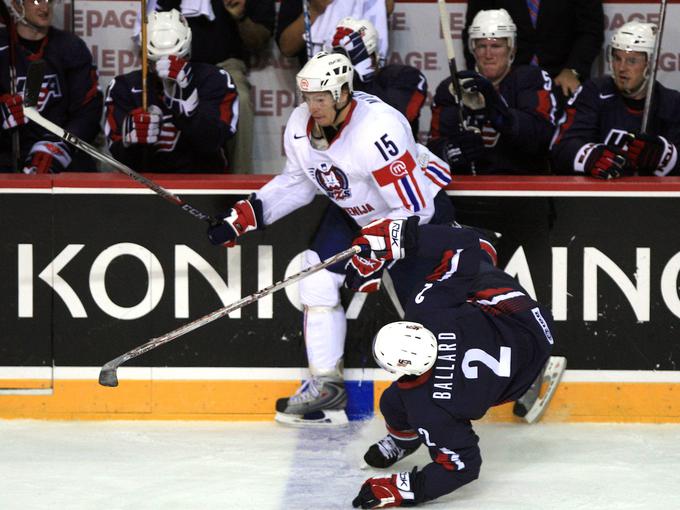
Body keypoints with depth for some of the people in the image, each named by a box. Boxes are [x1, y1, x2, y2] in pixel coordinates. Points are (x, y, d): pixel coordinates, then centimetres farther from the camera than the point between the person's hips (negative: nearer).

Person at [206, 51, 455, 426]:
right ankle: (326, 388, 5)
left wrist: (374, 255, -36)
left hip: (422, 204, -7)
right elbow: (298, 182, 5)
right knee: (318, 278, -5)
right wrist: (247, 215, -6)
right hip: (354, 209, 7)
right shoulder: (300, 125, -13)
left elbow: (412, 208, -32)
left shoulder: (378, 130, -36)